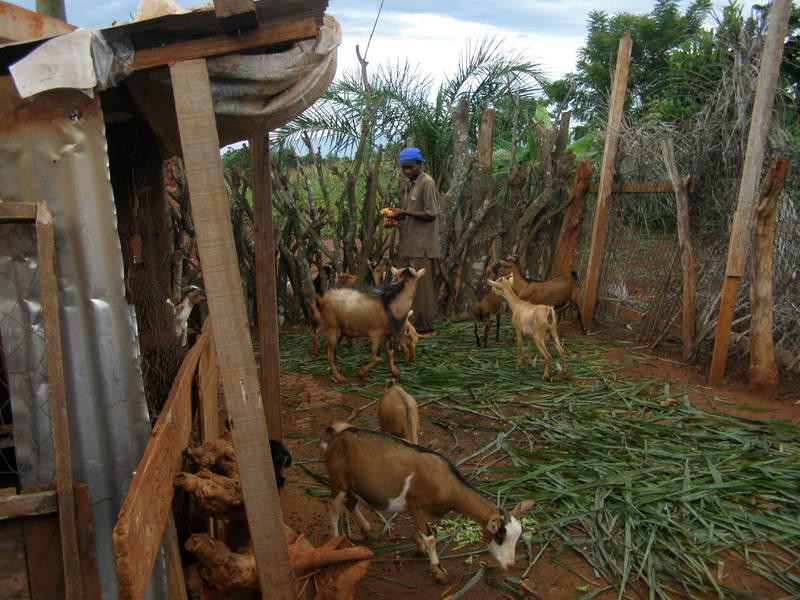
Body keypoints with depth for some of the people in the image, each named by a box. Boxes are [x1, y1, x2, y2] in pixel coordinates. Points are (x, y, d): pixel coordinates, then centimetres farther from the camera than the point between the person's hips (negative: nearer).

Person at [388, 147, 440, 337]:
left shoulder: (427, 183, -11)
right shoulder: (409, 184, 16)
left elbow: (431, 214, -16)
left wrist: (404, 212, -16)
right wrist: (397, 216, 5)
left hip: (422, 246, -9)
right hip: (409, 244, 9)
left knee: (421, 286, -4)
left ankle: (426, 328, 4)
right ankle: (411, 323, 21)